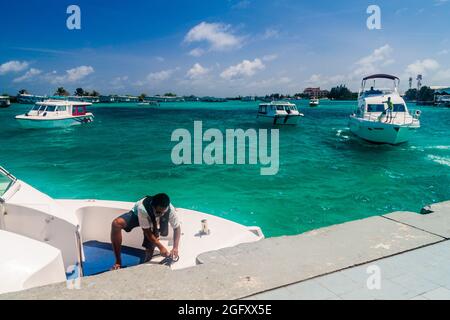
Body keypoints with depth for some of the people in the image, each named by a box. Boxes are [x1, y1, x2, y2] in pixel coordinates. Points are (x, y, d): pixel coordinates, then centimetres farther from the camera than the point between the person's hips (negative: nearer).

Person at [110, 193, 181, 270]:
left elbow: (177, 228, -23)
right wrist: (160, 247, -37)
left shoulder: (170, 209, -36)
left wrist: (175, 248, -35)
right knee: (116, 224, -28)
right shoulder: (142, 208, -42)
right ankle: (118, 262, -17)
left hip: (154, 221, 2)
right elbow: (147, 231, -32)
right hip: (137, 215, -2)